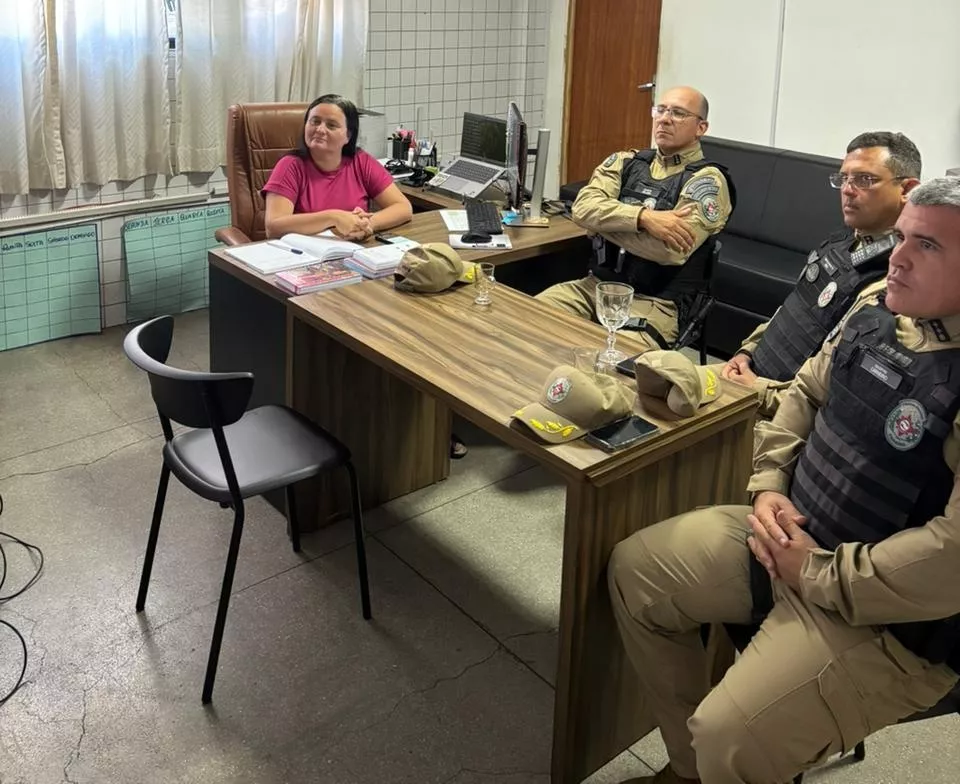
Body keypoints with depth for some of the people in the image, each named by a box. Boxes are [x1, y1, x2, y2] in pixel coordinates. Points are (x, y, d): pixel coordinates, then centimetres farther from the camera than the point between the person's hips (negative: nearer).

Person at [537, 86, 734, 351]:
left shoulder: (706, 180, -4)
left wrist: (603, 220, -8)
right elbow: (583, 208, -6)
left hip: (655, 302, -5)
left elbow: (671, 249, -19)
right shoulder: (626, 161, 12)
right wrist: (643, 217, -21)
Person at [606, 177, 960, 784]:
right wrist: (769, 488, 0)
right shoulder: (880, 311, 1)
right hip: (795, 532, 9)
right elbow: (807, 391, 15)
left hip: (892, 616, -8)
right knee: (635, 570, 10)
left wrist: (817, 574, -20)